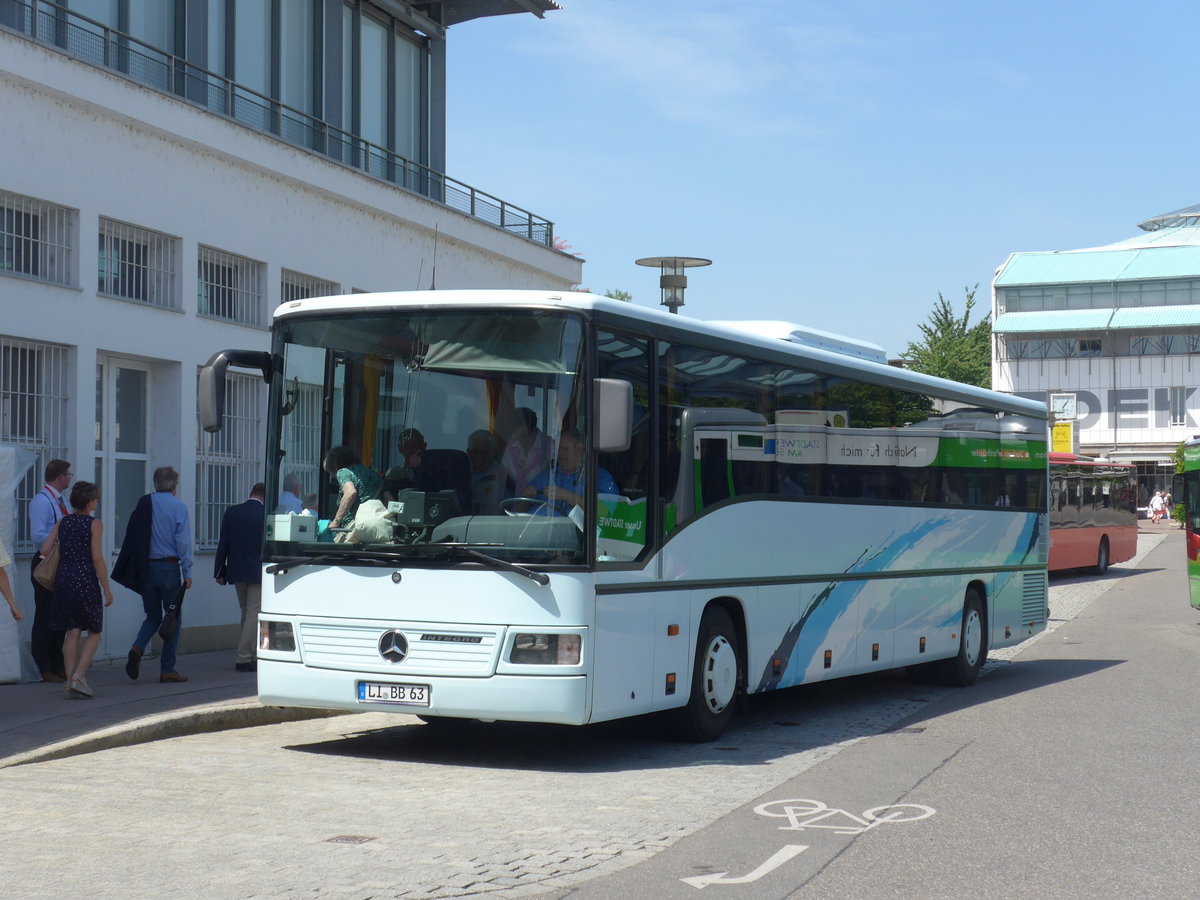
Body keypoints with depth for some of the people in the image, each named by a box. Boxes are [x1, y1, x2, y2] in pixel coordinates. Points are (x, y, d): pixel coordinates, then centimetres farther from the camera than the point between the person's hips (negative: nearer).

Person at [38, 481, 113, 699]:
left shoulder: (62, 522, 8)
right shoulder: (94, 524, -6)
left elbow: (44, 550, 2)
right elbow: (97, 558, -10)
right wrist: (107, 589, -6)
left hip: (64, 577, 5)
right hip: (86, 579, -5)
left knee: (72, 632, 10)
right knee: (94, 632, 6)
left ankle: (70, 681, 6)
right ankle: (79, 675, -9)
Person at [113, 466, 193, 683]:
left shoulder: (143, 504, 5)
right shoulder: (178, 507, -6)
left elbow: (131, 538, 5)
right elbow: (183, 541, -9)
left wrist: (137, 569, 12)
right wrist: (187, 572, -6)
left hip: (146, 568, 4)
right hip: (169, 567, -4)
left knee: (152, 617, 16)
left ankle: (137, 649, -11)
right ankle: (167, 669, 5)